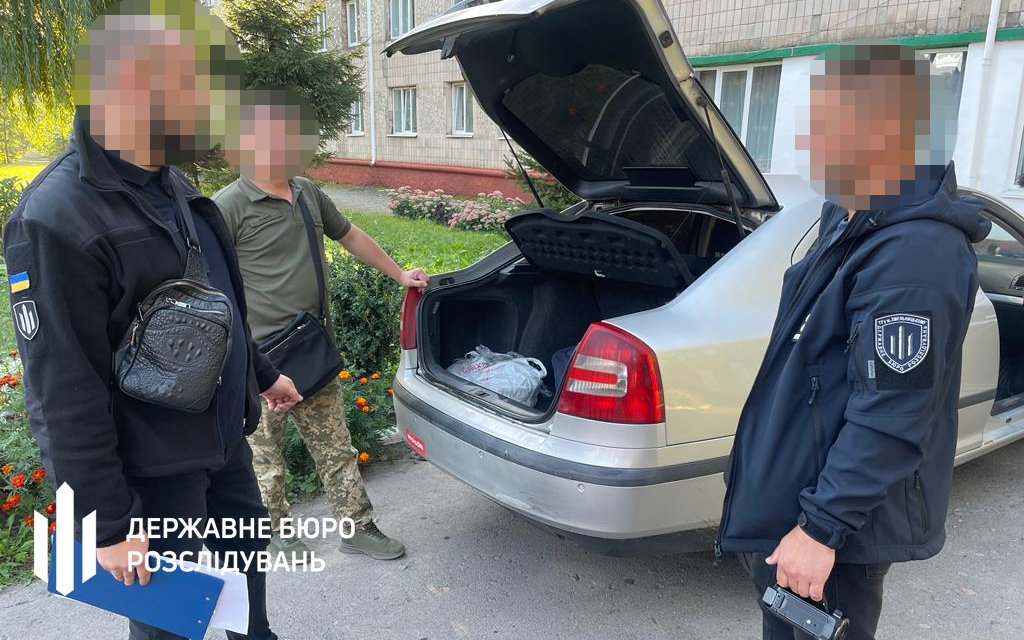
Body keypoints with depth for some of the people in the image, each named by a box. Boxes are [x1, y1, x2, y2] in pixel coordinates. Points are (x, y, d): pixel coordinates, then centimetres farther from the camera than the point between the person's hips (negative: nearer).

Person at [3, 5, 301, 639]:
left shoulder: (174, 184, 5)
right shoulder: (56, 220, -24)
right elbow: (67, 396, -23)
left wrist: (262, 373, 24)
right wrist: (108, 524, -19)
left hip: (224, 436, 8)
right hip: (155, 467, -8)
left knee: (247, 550, 25)